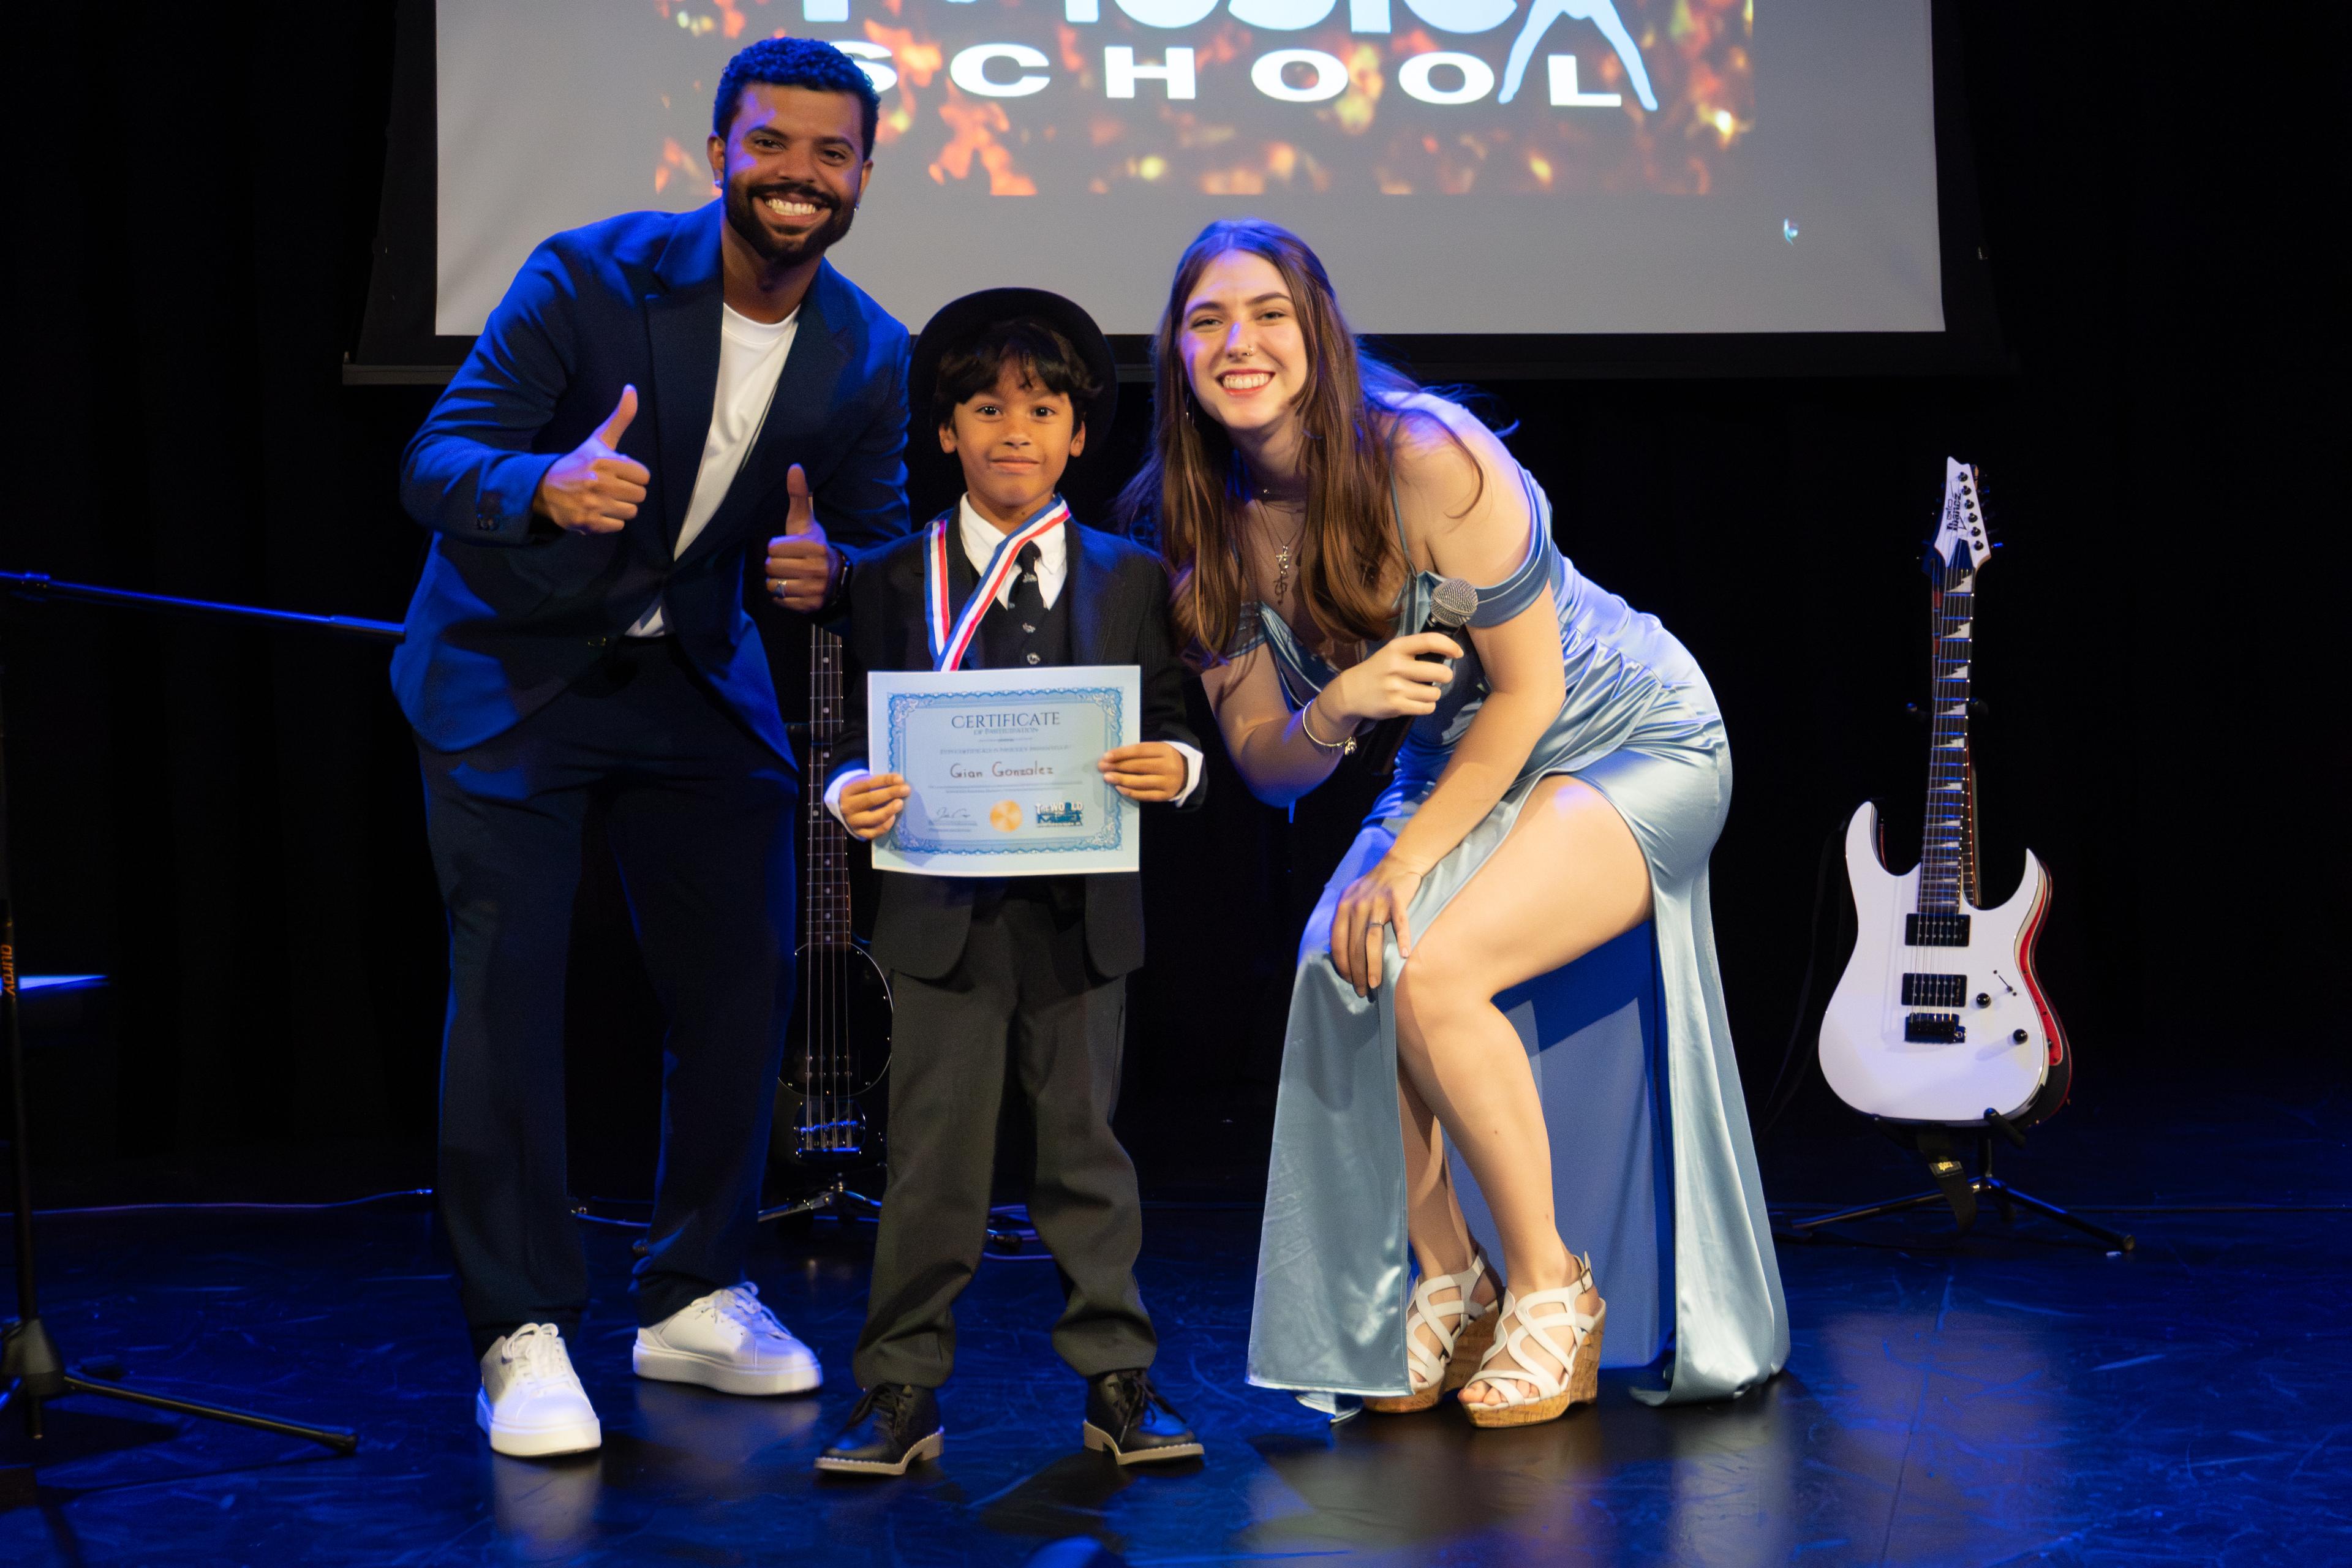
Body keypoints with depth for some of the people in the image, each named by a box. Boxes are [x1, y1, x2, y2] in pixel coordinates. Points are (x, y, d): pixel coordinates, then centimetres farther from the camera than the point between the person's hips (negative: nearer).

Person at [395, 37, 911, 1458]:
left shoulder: (871, 359, -7)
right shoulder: (591, 277, -20)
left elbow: (883, 539, 1)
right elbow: (436, 462, -24)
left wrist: (832, 568, -25)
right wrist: (546, 485, -47)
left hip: (698, 676, 4)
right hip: (512, 667, -4)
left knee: (744, 980, 4)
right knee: (509, 992, -9)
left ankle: (695, 1302, 21)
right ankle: (524, 1338, 0)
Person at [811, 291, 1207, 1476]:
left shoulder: (1131, 579, 8)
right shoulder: (894, 580, 5)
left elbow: (1170, 728, 7)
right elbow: (860, 726, 6)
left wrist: (1176, 766, -14)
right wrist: (849, 792, -15)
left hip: (1083, 915, 1)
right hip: (945, 913, -1)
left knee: (1087, 1151, 9)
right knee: (934, 1163, 2)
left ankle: (1118, 1385, 18)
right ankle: (902, 1394, 12)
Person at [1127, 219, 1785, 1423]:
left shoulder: (1428, 459, -26)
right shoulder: (1203, 522, -8)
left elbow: (1528, 690, -20)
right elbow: (1261, 761, -3)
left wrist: (1410, 857, -21)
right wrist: (1330, 716, -26)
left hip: (1632, 740, -6)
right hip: (1457, 763, 6)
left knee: (1432, 969, -26)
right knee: (1339, 963, -19)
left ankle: (1549, 1289, -6)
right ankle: (1445, 1286, 0)